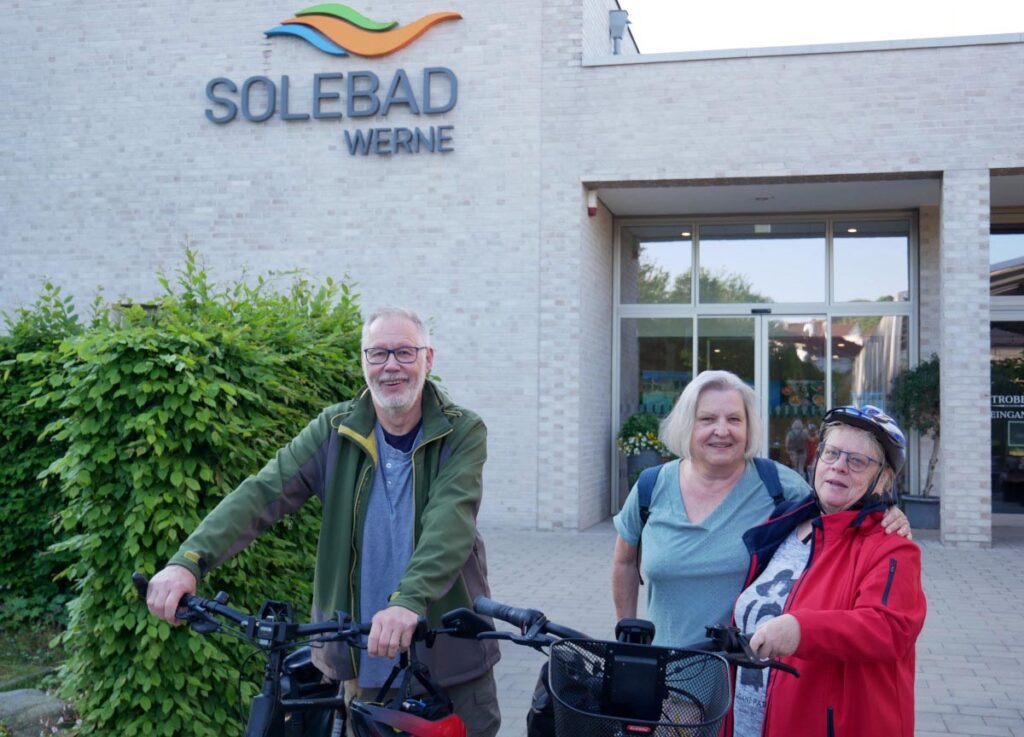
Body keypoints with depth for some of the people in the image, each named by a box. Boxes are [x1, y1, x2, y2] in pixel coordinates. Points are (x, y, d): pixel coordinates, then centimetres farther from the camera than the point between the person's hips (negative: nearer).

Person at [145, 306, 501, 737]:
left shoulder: (463, 434, -8)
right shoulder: (336, 431, -3)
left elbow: (451, 522, -24)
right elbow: (263, 493, -13)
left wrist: (409, 600, -41)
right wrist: (189, 560, -28)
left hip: (452, 651, -1)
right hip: (366, 655, 2)